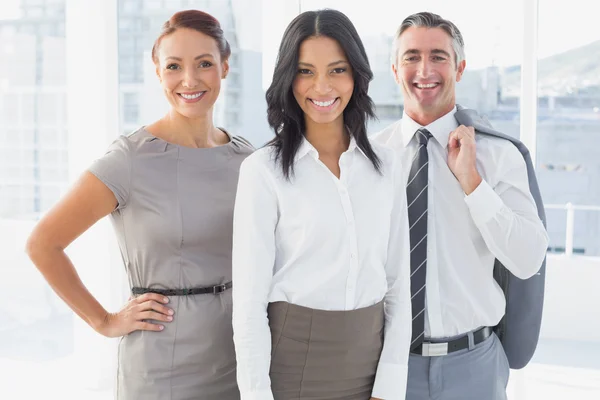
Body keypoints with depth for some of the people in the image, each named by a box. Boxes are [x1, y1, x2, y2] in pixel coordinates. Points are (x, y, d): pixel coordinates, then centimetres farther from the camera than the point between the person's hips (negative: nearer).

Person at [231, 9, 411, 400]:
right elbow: (249, 298, -9)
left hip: (368, 356, 4)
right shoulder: (263, 170, -10)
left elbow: (398, 282, 3)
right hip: (292, 357, -3)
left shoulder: (385, 164, 2)